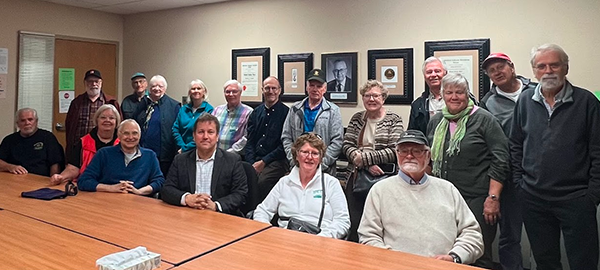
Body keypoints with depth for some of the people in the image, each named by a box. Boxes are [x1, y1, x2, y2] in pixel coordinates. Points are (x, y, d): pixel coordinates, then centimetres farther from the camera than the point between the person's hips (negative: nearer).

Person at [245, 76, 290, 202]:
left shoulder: (286, 112, 0)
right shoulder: (256, 112, 17)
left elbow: (284, 145, -6)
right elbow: (250, 141, 14)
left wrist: (263, 162, -9)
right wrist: (252, 163, -1)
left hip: (276, 162, -4)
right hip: (255, 160, 4)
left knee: (261, 182, -31)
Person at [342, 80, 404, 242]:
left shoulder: (394, 120, 2)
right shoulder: (356, 119, 12)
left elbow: (395, 151, -9)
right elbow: (346, 146, 2)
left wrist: (365, 158, -13)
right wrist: (367, 165, -13)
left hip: (384, 178, -3)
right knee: (353, 223, 5)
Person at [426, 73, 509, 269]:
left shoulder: (484, 120, -4)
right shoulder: (436, 121, 11)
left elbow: (500, 161, -9)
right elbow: (429, 158, 20)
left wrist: (493, 197, -14)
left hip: (477, 200, -5)